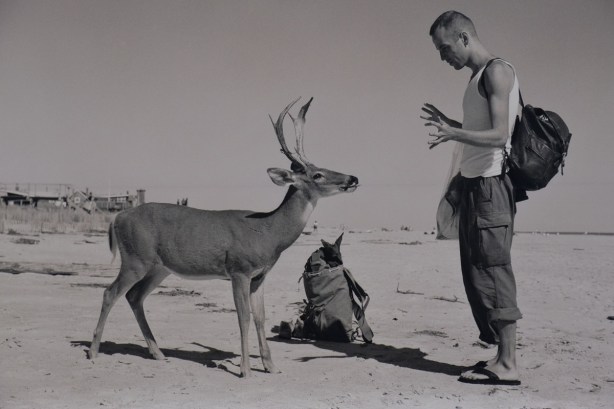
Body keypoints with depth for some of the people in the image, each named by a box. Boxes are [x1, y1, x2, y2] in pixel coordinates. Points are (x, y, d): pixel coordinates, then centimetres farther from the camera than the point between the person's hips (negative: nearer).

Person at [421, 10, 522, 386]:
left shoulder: (497, 72, -9)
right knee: (478, 273, 11)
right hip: (475, 184, 10)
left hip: (490, 185, -10)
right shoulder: (478, 77, 19)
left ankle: (508, 365, -6)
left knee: (493, 273, -9)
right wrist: (450, 123, 27)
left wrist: (455, 134, -32)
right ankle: (501, 354, 16)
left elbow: (499, 135, -19)